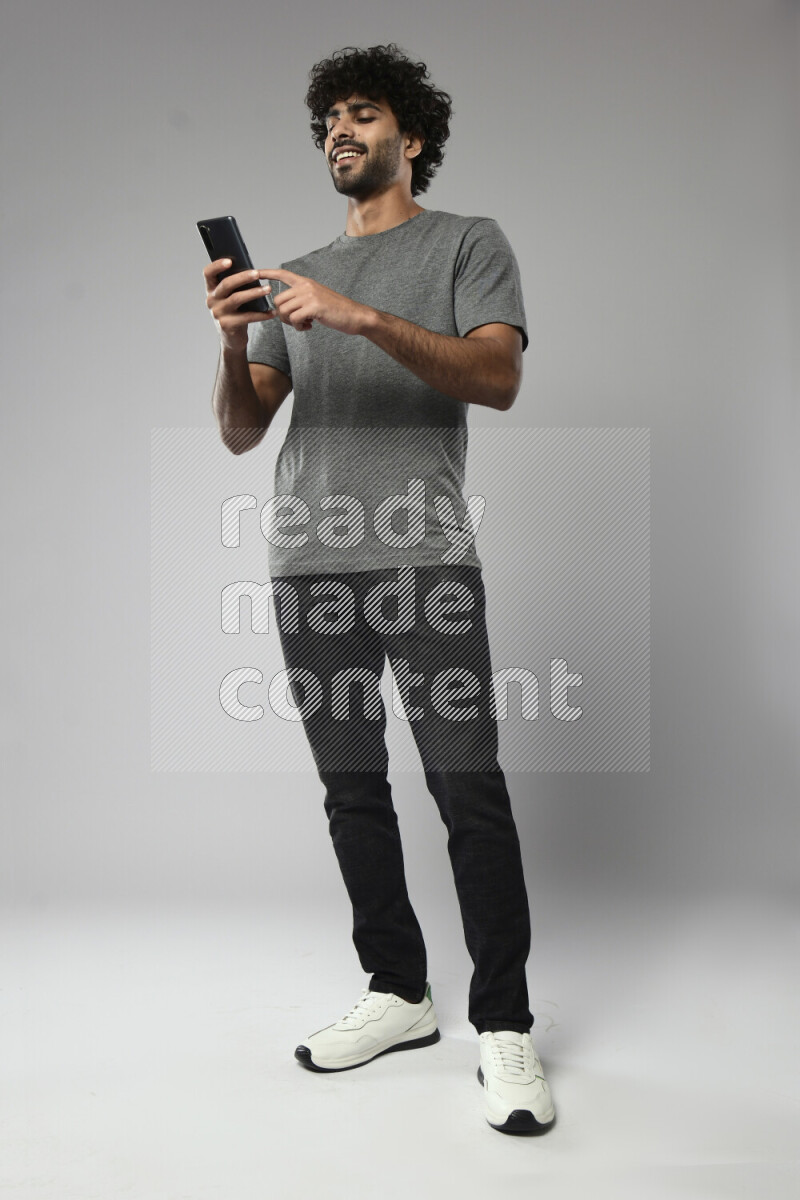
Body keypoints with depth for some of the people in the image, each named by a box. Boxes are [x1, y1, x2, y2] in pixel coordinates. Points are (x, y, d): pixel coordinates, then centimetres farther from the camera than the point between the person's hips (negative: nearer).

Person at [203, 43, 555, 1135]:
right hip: (309, 566, 5)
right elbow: (240, 432, 15)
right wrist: (235, 344, -6)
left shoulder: (469, 244, 10)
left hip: (425, 557, -4)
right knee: (353, 792, 7)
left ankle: (504, 1026, 2)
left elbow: (499, 376, -8)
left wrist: (363, 317, -19)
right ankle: (400, 993, 19)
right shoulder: (297, 278, 22)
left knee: (469, 791, -8)